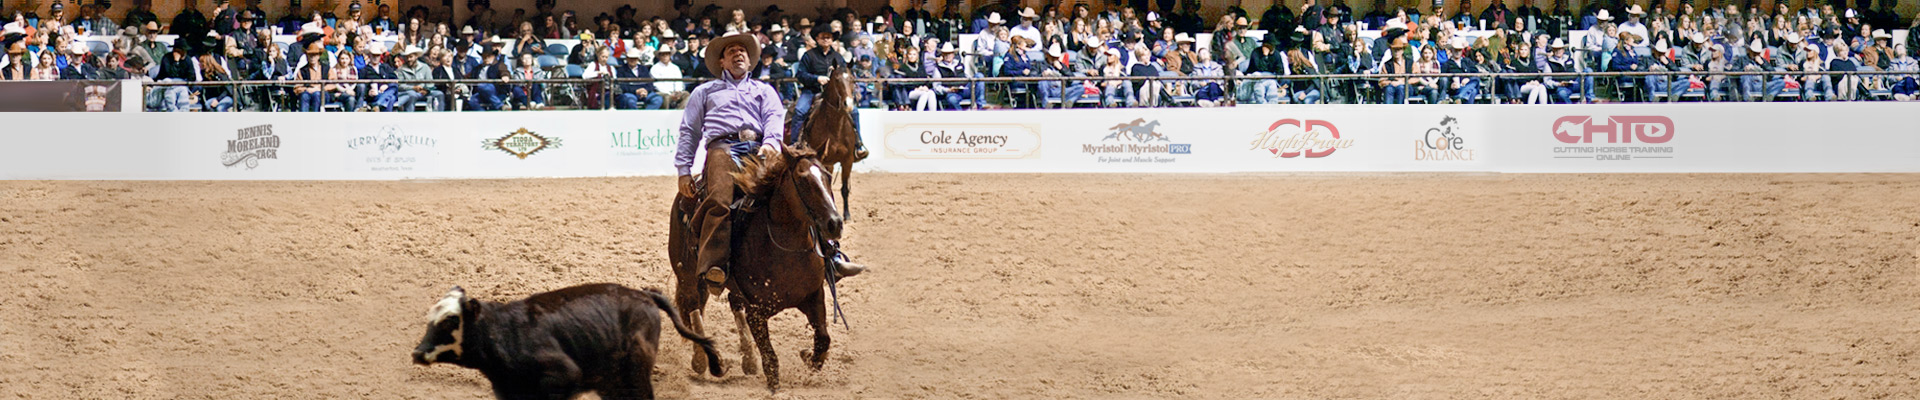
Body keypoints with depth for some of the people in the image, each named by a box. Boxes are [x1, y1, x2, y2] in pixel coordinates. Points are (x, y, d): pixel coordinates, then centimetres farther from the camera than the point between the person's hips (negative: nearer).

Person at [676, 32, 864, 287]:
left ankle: (829, 255, -25)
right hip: (723, 148, -2)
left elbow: (775, 118, 12)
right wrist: (683, 170, 10)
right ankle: (712, 267, -43)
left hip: (760, 149, 2)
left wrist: (771, 142, -12)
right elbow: (689, 132, 25)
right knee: (719, 201, -34)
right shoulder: (705, 92, 31)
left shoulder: (764, 91, 31)